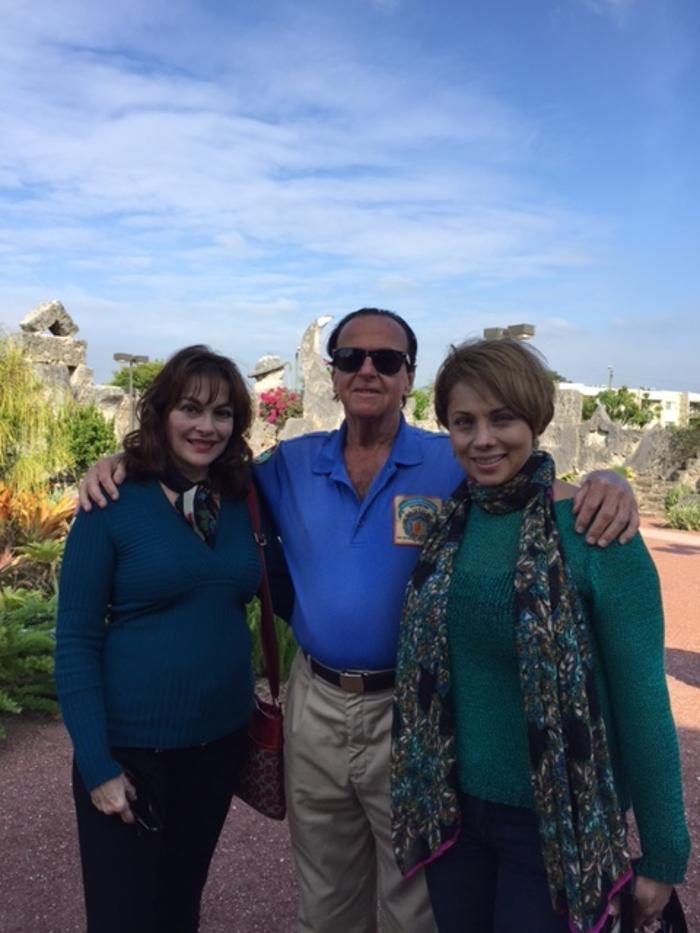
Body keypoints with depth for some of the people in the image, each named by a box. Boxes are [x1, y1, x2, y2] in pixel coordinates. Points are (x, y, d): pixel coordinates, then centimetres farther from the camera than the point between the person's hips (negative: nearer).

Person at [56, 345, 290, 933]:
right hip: (131, 748, -4)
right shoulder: (113, 505, -13)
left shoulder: (243, 503, 0)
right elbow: (76, 641, -11)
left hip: (222, 741, 4)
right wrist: (97, 763, -13)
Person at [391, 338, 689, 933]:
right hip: (451, 808, 4)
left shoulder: (595, 534, -18)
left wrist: (663, 855, -7)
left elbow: (643, 701, -13)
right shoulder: (443, 522, -4)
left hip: (558, 823, -4)